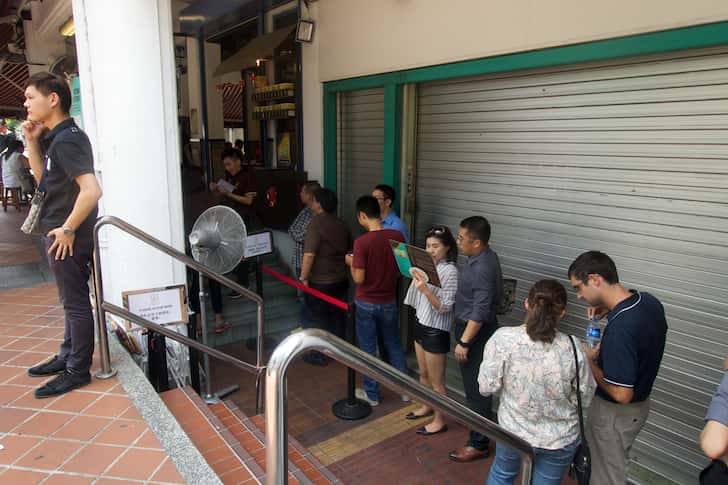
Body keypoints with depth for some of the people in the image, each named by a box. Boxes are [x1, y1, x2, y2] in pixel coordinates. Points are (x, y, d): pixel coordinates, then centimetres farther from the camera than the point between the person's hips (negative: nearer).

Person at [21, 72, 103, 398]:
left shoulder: (66, 140, -19)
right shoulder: (55, 138, 11)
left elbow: (91, 190, -30)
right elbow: (44, 180, 19)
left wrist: (67, 229, -20)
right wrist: (32, 142, 8)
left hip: (67, 236, -10)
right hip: (57, 232, 10)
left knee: (75, 303, 2)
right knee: (71, 300, 19)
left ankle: (77, 371, 15)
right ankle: (67, 356, 35)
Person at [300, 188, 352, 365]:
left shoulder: (316, 223, -18)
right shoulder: (342, 224, 5)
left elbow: (309, 255, -25)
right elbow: (349, 251, 14)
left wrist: (304, 278, -16)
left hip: (320, 282, -7)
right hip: (341, 280, 7)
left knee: (319, 318, 7)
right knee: (338, 315, 18)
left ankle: (318, 355, 20)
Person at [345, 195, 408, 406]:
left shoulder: (361, 242, -21)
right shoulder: (397, 236, -7)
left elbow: (359, 278, -20)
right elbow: (401, 269, 3)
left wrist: (351, 262, -2)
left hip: (366, 303, -4)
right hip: (389, 301, 4)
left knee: (368, 349, 12)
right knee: (394, 345, 20)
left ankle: (371, 394, 25)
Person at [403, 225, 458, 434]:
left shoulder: (450, 271, -19)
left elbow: (445, 307, -22)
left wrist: (425, 290, -32)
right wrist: (417, 281, -2)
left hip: (436, 330, -8)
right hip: (421, 324, 8)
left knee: (436, 381, 7)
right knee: (423, 374, 24)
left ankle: (439, 421, 24)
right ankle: (427, 407, 44)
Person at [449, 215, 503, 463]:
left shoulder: (482, 268, -28)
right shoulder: (483, 256, 3)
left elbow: (480, 312, -27)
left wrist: (464, 342, -22)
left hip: (476, 331, -10)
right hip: (471, 326, 10)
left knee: (476, 388, 1)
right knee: (474, 383, 25)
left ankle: (478, 444, 15)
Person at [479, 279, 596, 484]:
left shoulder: (502, 338, -23)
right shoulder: (572, 349, -21)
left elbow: (487, 387, -16)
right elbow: (584, 398, -8)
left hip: (514, 431, -1)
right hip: (560, 440, 1)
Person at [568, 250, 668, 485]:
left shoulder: (619, 328, -36)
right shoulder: (648, 300, -10)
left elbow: (621, 394, -31)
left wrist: (589, 361, -18)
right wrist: (610, 308, -2)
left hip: (616, 413, -8)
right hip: (640, 403, 8)